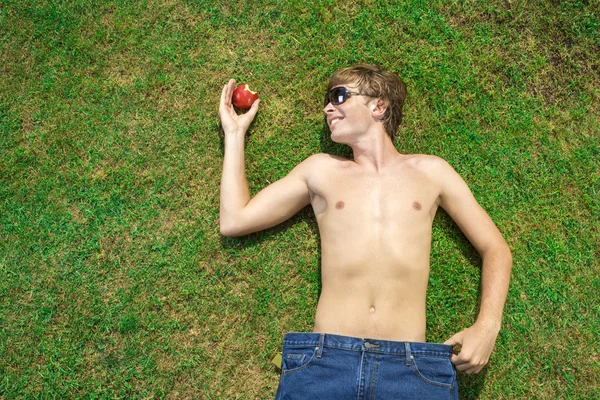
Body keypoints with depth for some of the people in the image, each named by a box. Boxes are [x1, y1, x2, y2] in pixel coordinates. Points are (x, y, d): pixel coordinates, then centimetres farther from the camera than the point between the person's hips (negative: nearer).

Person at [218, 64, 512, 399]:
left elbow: (495, 248, 14)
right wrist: (235, 131, 17)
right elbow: (234, 220, 12)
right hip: (323, 360, 1)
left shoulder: (429, 171, 13)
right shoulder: (321, 170, 15)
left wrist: (487, 326, -2)